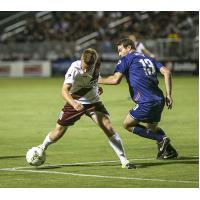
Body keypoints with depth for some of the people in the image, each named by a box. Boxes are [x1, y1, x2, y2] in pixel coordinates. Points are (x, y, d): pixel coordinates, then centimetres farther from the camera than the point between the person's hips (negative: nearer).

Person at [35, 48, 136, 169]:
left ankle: (124, 160, -13)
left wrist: (97, 87, 3)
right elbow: (64, 91, -39)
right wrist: (73, 103, -55)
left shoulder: (97, 64, -15)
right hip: (75, 103, -2)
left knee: (107, 126, -17)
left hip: (93, 102, 2)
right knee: (59, 131, 3)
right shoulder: (74, 69, -29)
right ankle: (42, 148, 35)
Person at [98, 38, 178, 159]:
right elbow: (166, 72, 10)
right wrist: (168, 95, 7)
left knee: (128, 124, 8)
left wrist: (99, 80, 8)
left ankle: (161, 139, -4)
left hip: (146, 103, -8)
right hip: (159, 100, 8)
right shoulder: (148, 59, 22)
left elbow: (115, 79, -8)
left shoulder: (126, 59, 2)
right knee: (152, 128, 29)